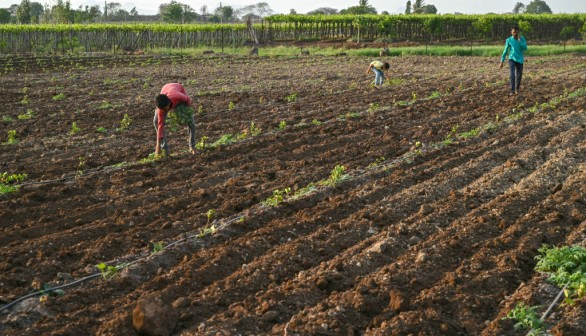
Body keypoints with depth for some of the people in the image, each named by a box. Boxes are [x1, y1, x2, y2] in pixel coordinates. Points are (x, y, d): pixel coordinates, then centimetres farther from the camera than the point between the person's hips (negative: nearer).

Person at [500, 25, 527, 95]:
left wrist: (519, 40, -20)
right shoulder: (508, 40, -4)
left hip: (520, 60, 2)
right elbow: (505, 51, 2)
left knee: (519, 75, 8)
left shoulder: (522, 38, -2)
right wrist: (502, 61, 0)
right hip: (512, 59, -2)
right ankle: (512, 90, -11)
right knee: (513, 74, -18)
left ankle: (517, 88, 32)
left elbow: (525, 49, -11)